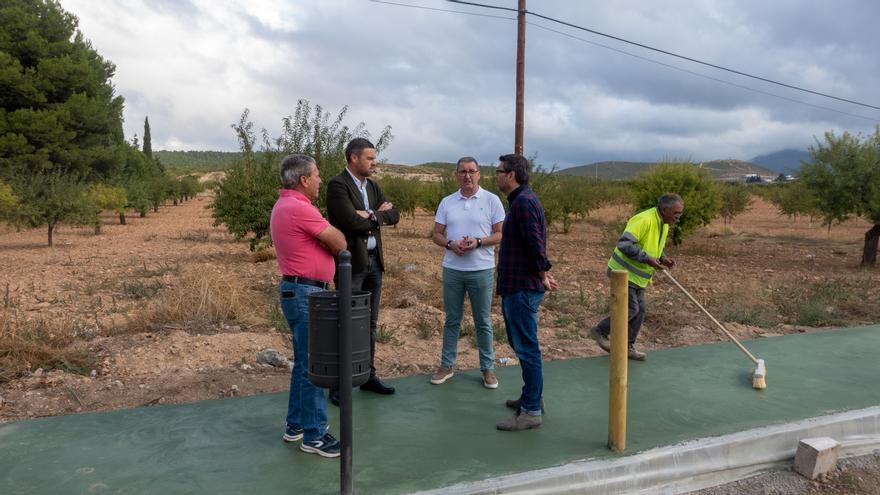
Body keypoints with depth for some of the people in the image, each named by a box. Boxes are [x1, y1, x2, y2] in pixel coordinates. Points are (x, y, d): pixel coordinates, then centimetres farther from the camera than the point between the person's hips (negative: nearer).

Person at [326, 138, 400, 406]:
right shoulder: (337, 185, -11)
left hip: (374, 261, 7)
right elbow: (352, 222, -22)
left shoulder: (373, 186, 14)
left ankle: (368, 376, 25)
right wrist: (377, 216, -7)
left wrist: (371, 215, -10)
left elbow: (394, 215, 6)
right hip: (351, 262, -7)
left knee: (370, 323, 14)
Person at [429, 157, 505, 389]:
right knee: (452, 320, 12)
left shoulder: (492, 200, -2)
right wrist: (450, 244, -13)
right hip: (452, 269, 3)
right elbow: (436, 234, 7)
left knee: (483, 322, 7)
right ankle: (446, 365, 23)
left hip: (481, 270, -2)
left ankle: (487, 368, 19)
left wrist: (478, 242, -19)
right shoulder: (447, 202, 6)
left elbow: (501, 234, -3)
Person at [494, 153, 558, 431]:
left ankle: (532, 412, 4)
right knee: (521, 344, 20)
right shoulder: (520, 200, 16)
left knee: (527, 349, -4)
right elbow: (535, 243, 19)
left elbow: (536, 243, -22)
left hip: (522, 288, -11)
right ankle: (531, 398, 33)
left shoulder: (524, 202, -18)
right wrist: (543, 273, 14)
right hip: (516, 286, 11)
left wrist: (542, 276, -10)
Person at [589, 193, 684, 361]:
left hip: (637, 275, 9)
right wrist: (647, 259, -29)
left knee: (640, 310, 9)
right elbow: (624, 244, -31)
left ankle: (627, 346, 20)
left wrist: (662, 258, 2)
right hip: (624, 272, -9)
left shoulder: (664, 224, 7)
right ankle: (599, 331, 12)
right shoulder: (644, 220, -25)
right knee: (630, 309, -7)